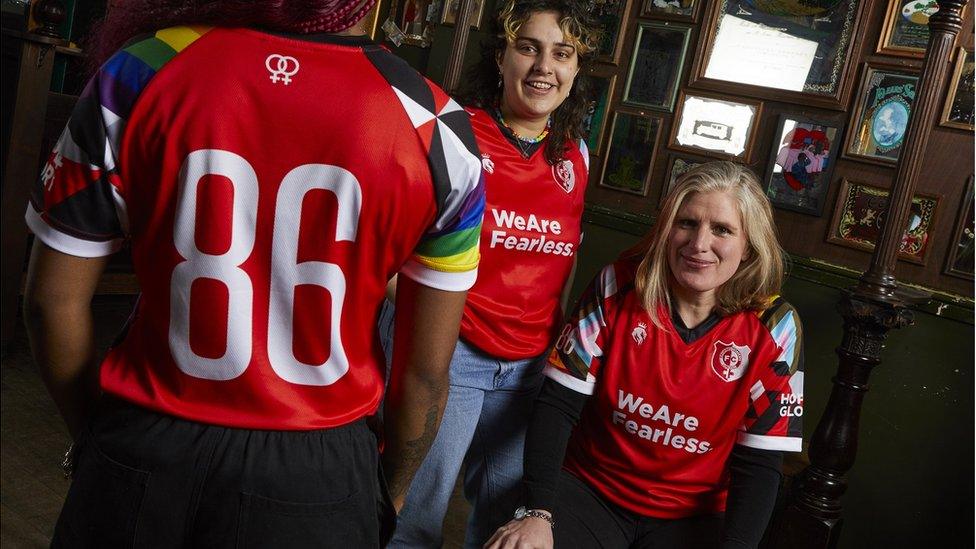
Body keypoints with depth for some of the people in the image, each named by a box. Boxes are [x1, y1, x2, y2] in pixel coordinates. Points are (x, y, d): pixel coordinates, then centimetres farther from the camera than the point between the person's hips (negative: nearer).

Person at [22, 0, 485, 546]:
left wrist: (94, 437, 15)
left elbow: (54, 300, -3)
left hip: (141, 456, 2)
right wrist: (390, 496, 12)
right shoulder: (439, 132, -14)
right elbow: (426, 371, -7)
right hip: (314, 475, -1)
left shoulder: (141, 70, -11)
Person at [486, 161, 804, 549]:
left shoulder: (773, 328, -9)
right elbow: (557, 403, -10)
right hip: (590, 490, -1)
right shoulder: (618, 288, -9)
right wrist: (537, 512, -20)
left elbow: (759, 463, -6)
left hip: (694, 516, 1)